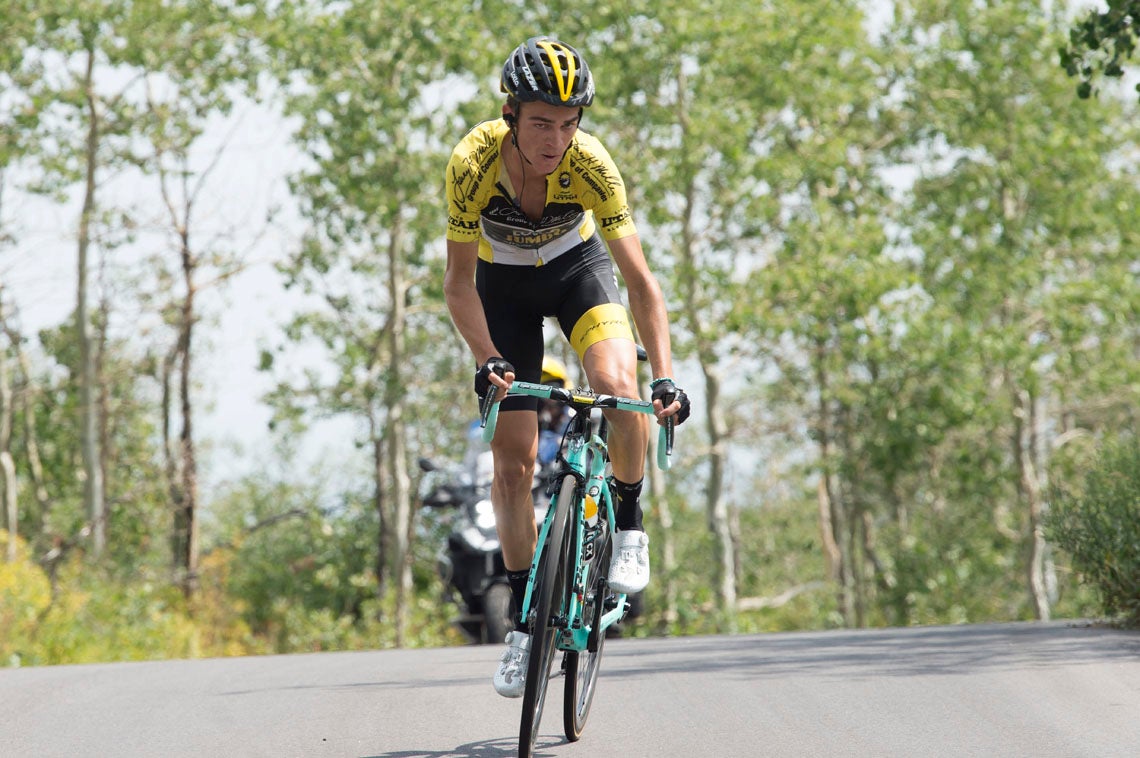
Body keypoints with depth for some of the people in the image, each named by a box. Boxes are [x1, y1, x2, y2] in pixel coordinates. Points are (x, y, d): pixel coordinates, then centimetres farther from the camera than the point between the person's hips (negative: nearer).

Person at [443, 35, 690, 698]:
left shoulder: (590, 164, -32)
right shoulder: (473, 162, -32)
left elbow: (640, 280, -29)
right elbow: (459, 283, -24)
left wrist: (666, 375, -39)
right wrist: (489, 361, -38)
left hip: (577, 267, 0)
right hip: (503, 283, 0)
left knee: (618, 384, -30)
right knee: (513, 457, -4)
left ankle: (630, 525, -6)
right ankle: (525, 620, 8)